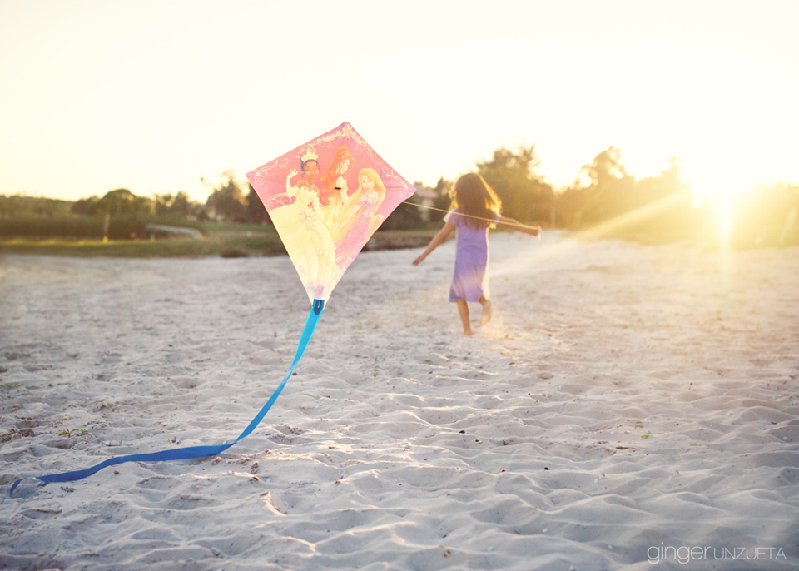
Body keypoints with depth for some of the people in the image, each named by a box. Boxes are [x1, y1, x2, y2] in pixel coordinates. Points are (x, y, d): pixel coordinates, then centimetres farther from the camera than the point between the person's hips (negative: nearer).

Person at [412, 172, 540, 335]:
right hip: (482, 259, 3)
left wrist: (424, 255, -5)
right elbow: (509, 223, 15)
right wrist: (530, 230, 30)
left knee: (459, 294, 10)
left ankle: (467, 328, -4)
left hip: (464, 258, -3)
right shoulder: (488, 213, 4)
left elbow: (442, 235, -8)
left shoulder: (457, 214, -5)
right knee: (477, 290, 21)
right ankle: (485, 302, -14)